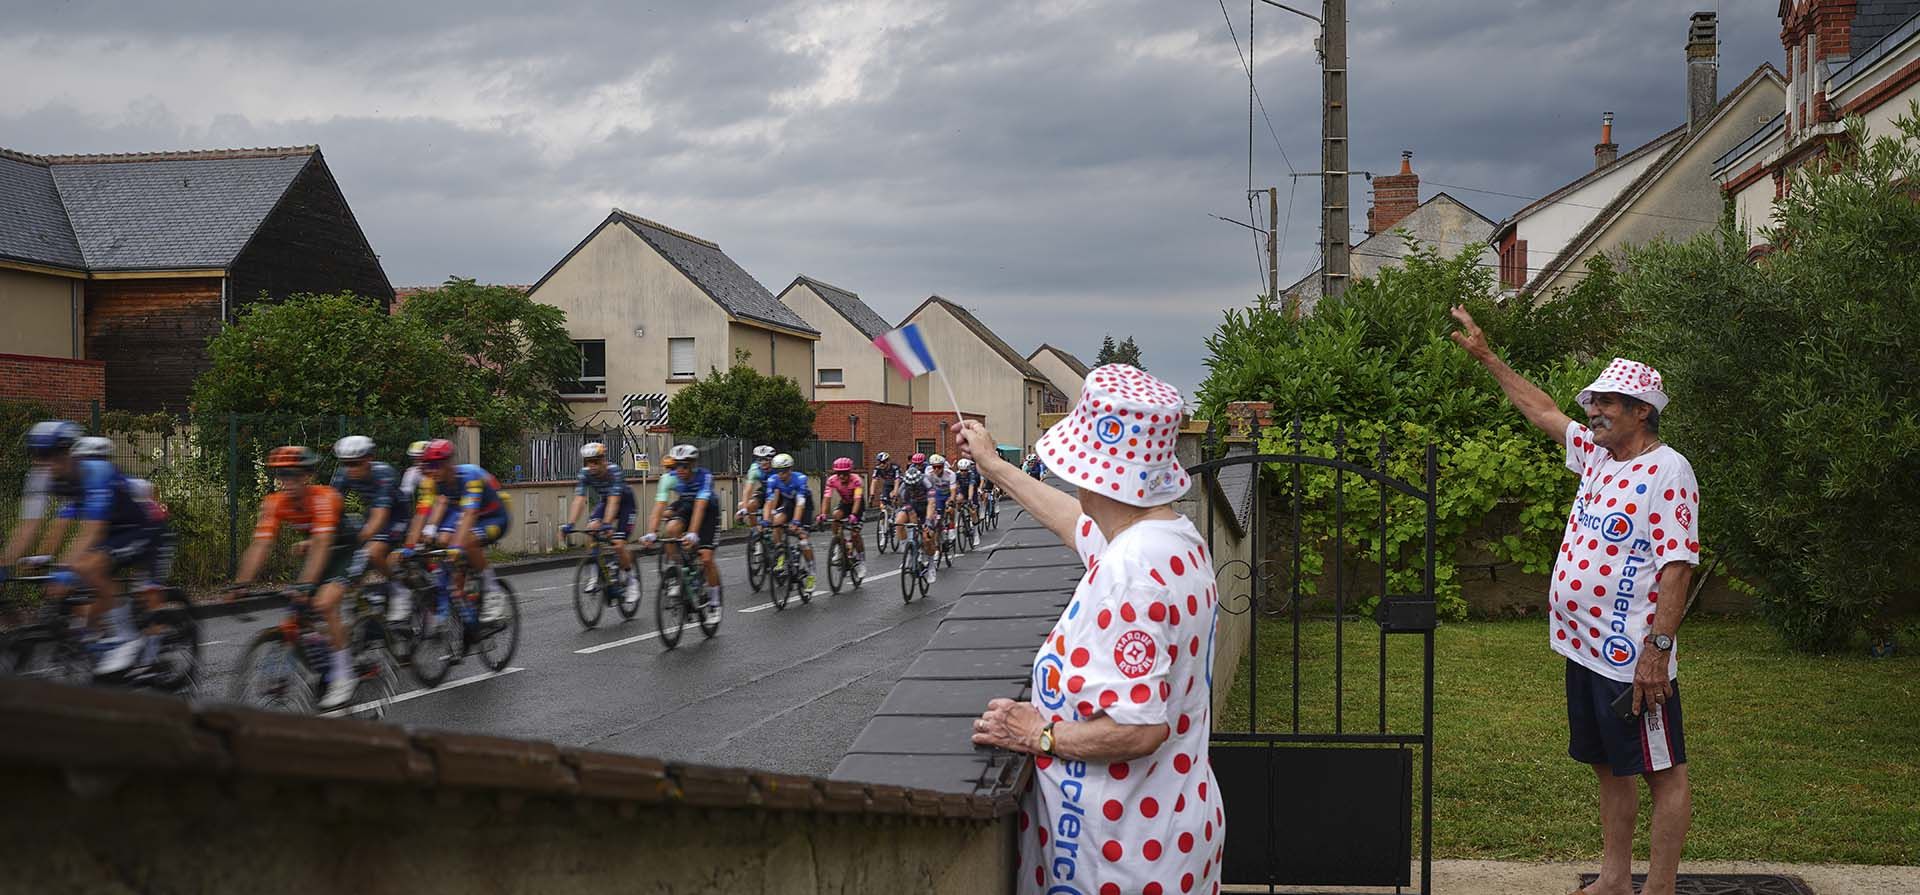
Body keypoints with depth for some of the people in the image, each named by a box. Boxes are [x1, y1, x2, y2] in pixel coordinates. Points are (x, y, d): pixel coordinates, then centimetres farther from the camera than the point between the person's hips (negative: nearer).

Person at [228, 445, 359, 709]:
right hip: (315, 551, 6)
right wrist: (240, 585, -30)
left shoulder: (324, 497, -31)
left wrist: (306, 584, -50)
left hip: (347, 547, -6)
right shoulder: (275, 503, -15)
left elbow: (321, 544, -39)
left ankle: (344, 677, -17)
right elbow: (260, 546, -19)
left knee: (324, 604, -26)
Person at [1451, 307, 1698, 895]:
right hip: (1585, 647, 9)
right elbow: (1542, 410, 25)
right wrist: (1486, 356, 26)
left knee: (1663, 772, 0)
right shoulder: (1596, 454, 11)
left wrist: (1658, 648, -23)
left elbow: (1677, 566, -18)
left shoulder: (1667, 472, -13)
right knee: (1609, 767, 16)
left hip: (1633, 658, -9)